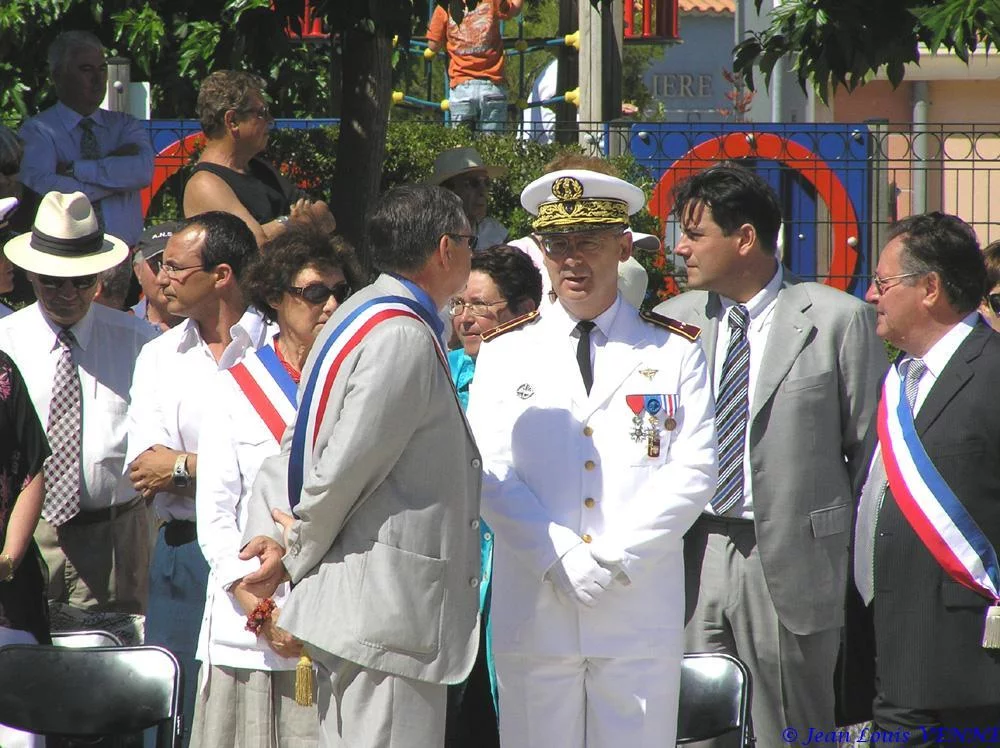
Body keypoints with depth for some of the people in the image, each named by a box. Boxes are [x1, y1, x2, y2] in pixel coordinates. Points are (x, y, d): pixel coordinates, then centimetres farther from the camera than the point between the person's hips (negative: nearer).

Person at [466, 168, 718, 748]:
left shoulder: (674, 352, 9)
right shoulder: (505, 354, 10)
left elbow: (694, 471, 0)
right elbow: (489, 475, 0)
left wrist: (617, 559, -11)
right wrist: (561, 560, -13)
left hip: (641, 610, 0)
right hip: (533, 613, 1)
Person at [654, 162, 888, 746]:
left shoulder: (838, 319, -1)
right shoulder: (674, 321, 10)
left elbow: (872, 448, 2)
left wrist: (861, 560, -1)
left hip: (792, 563, -3)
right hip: (689, 560, 3)